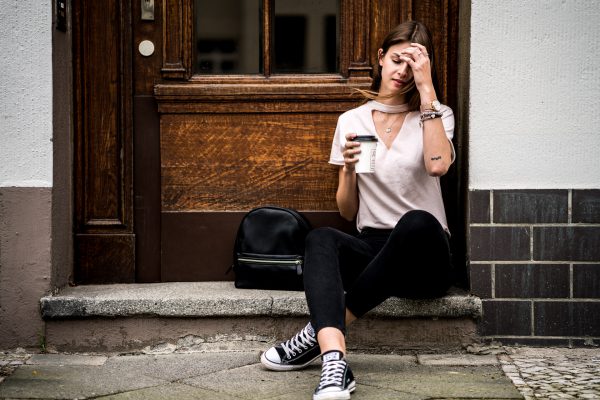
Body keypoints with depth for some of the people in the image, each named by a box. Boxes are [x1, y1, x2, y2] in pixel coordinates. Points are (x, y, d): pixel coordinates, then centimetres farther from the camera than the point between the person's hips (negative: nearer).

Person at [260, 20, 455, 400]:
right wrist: (349, 170, -10)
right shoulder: (352, 120, 11)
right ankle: (335, 367, -52)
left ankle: (319, 334, -28)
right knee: (321, 238, -32)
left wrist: (427, 88, -16)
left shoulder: (437, 115, 6)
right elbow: (348, 211, 11)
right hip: (373, 249, 2)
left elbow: (437, 165, -20)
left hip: (424, 256, -2)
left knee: (417, 222, -38)